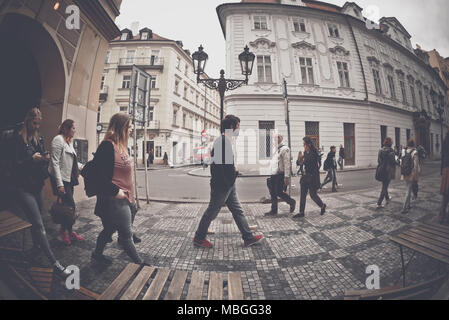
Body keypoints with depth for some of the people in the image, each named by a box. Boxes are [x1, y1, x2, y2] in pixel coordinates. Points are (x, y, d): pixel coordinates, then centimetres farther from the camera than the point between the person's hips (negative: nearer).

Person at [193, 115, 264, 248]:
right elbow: (220, 165, -24)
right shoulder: (222, 141, -18)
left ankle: (248, 238, 23)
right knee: (212, 211, 4)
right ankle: (199, 238, 21)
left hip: (228, 185, 10)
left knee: (237, 210, 13)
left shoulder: (226, 140, 15)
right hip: (222, 185, -10)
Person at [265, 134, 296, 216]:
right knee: (273, 193, 8)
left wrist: (286, 177, -22)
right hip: (274, 175, 9)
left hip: (280, 175, -9)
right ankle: (274, 210, 17)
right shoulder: (277, 150, 19)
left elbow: (287, 163, -16)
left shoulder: (284, 149, -9)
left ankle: (292, 202, 17)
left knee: (279, 192, -6)